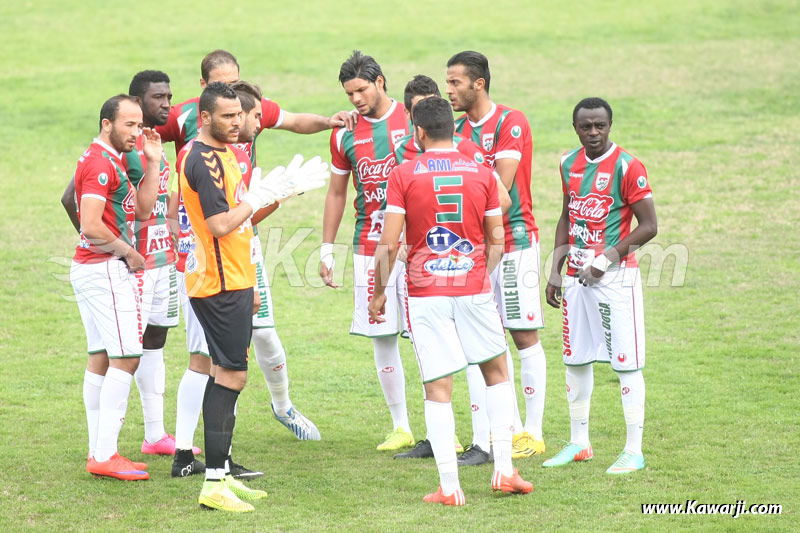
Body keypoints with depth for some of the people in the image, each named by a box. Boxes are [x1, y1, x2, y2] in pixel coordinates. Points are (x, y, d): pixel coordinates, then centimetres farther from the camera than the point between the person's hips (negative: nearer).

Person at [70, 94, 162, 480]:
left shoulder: (111, 160, 16)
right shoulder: (100, 163, -16)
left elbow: (142, 210, 15)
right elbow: (91, 227, -24)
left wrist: (152, 163, 9)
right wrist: (127, 251, -11)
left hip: (90, 270, 11)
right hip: (106, 270, -11)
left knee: (101, 358, 11)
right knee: (126, 358, -11)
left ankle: (98, 452, 14)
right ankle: (105, 456, -12)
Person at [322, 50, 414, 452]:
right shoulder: (345, 135, 8)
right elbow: (336, 193, 17)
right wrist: (326, 250, 13)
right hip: (369, 248, 3)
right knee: (382, 337, 2)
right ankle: (400, 427, 10)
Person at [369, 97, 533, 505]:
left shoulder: (403, 176, -5)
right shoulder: (482, 174, 2)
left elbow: (389, 244, -7)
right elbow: (496, 241, 7)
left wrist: (379, 292, 4)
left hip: (426, 294, -2)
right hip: (474, 289, 2)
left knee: (438, 390, 1)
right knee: (496, 373, 20)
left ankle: (449, 487, -1)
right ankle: (504, 471, 16)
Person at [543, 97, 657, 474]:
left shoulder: (627, 167, -12)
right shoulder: (569, 164, 9)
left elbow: (649, 226, -13)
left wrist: (606, 259, -18)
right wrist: (555, 271, 14)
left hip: (616, 276, -7)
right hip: (576, 275, 7)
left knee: (626, 363, -4)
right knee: (575, 359, 13)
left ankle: (634, 451, 1)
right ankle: (579, 443, 25)